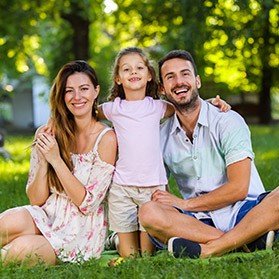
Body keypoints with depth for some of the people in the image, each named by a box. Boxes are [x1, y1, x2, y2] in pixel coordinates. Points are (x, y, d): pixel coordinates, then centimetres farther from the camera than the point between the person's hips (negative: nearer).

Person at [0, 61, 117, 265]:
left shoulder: (106, 139, -9)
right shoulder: (49, 135, 2)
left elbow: (88, 204, -13)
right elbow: (36, 199, 2)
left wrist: (56, 159, -19)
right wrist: (43, 160, -15)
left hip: (82, 231, -3)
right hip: (48, 216, 3)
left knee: (22, 247, -31)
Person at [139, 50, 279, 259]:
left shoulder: (228, 121, -2)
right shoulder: (161, 137, 10)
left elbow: (238, 188, -10)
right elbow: (150, 189, 13)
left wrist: (184, 203, -9)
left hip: (243, 215, -3)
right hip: (199, 221, 3)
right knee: (148, 212, -27)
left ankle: (209, 250, -37)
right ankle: (248, 241, -30)